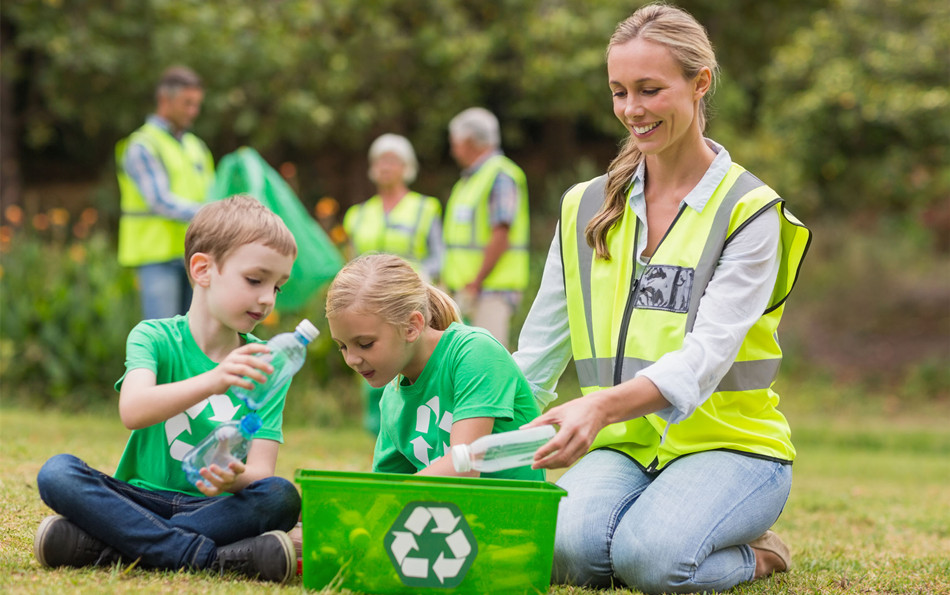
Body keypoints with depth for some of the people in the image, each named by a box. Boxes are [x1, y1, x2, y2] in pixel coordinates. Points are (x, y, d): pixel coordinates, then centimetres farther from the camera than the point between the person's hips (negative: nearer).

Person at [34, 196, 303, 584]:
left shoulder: (264, 366, 4)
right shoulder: (154, 338, -2)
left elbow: (262, 469, -7)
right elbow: (133, 411, -24)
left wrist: (236, 480, -33)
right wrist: (212, 382, -41)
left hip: (213, 506, 1)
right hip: (142, 498, -1)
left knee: (281, 497, -29)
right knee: (57, 472, -26)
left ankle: (103, 547, -31)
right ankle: (209, 557, -34)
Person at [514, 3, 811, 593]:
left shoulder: (749, 212, -5)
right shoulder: (586, 208, 11)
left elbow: (707, 354, -19)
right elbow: (538, 352, 15)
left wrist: (603, 406, -37)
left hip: (728, 441, -3)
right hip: (622, 445, 3)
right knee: (566, 546, -30)